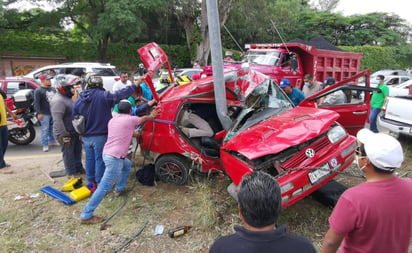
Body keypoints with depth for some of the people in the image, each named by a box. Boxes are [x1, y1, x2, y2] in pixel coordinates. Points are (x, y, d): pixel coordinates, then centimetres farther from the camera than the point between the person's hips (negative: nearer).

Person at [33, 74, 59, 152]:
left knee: (52, 128, 16)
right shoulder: (38, 90, -9)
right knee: (45, 129, -4)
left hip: (53, 112, 7)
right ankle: (45, 145, 1)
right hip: (44, 114, -7)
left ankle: (52, 141, 30)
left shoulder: (53, 89, 12)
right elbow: (36, 103, -13)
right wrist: (39, 113, -19)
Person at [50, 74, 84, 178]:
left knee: (77, 151, 20)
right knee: (69, 153, 2)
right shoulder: (58, 100, -23)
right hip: (67, 134, -10)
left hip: (75, 131, 10)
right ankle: (72, 173, 14)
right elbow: (57, 120, -28)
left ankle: (79, 168, 36)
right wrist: (63, 135, -27)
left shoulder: (68, 98, 11)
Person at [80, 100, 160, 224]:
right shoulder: (130, 119, -6)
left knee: (127, 165, 34)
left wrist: (133, 133, 45)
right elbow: (145, 118, 13)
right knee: (104, 187, -7)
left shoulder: (112, 120, 15)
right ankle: (86, 216, -4)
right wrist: (152, 115, 33)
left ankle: (119, 188, 42)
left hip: (107, 153, 10)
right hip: (114, 158, -9)